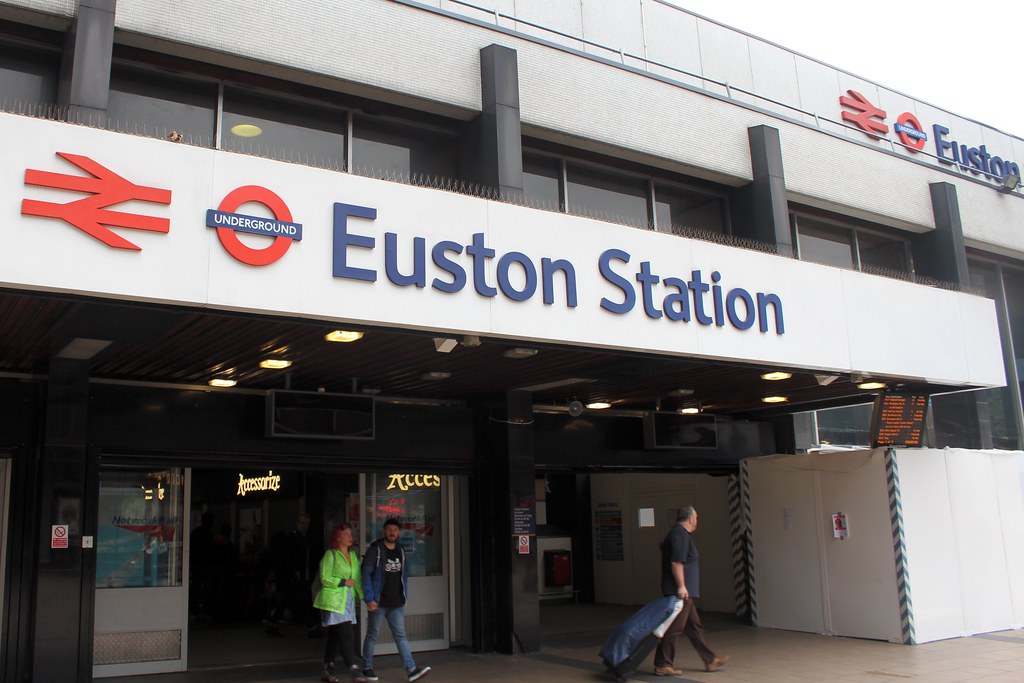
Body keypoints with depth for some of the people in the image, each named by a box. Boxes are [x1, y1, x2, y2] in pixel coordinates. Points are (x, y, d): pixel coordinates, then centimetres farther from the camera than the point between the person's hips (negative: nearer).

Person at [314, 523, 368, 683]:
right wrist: (344, 582, -10)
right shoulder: (330, 554, -6)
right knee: (346, 635, -13)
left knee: (335, 637, 10)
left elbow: (358, 579, 15)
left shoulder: (354, 555, 14)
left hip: (348, 601, 7)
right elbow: (325, 578, -11)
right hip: (333, 602, -7)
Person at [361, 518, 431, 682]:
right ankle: (367, 668, 22)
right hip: (378, 603, -4)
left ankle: (411, 669, -9)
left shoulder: (401, 551, 11)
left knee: (401, 636, -2)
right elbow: (366, 574, -11)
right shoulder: (375, 550, -7)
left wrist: (404, 597, 11)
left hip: (397, 604, 4)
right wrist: (369, 599, -17)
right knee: (372, 635, 8)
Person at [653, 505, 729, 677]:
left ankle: (710, 660, 24)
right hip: (680, 591, -11)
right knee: (674, 628, -6)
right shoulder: (680, 535, -16)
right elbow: (676, 563, -23)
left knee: (694, 625, 15)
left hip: (683, 592, 11)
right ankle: (662, 665, -1)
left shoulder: (679, 533, 17)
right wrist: (681, 586, -23)